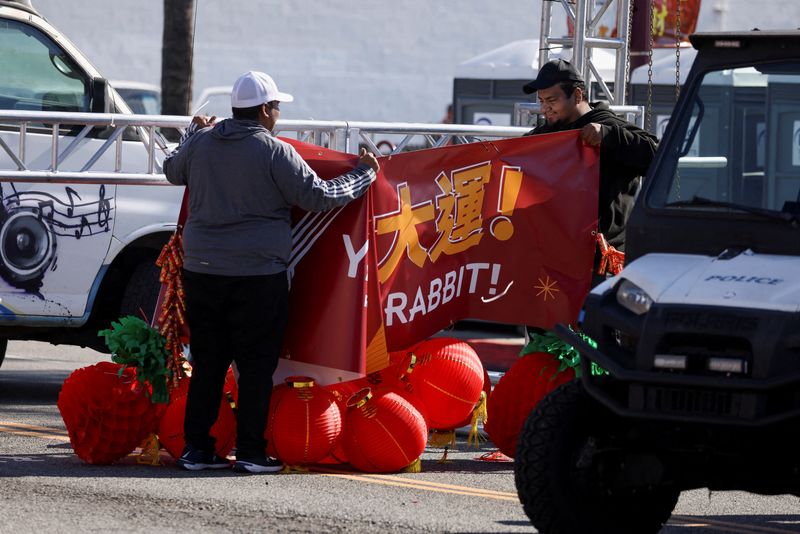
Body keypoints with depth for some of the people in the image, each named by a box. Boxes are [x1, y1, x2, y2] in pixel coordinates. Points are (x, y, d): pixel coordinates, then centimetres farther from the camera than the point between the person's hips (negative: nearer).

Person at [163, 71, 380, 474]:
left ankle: (196, 448, 12)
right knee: (256, 364, 2)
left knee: (207, 362, 12)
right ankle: (250, 451, 2)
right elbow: (320, 197, -8)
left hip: (201, 271, 5)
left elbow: (173, 172, 27)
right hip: (257, 273, -5)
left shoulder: (202, 143, 6)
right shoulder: (274, 153, -10)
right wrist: (364, 173, 7)